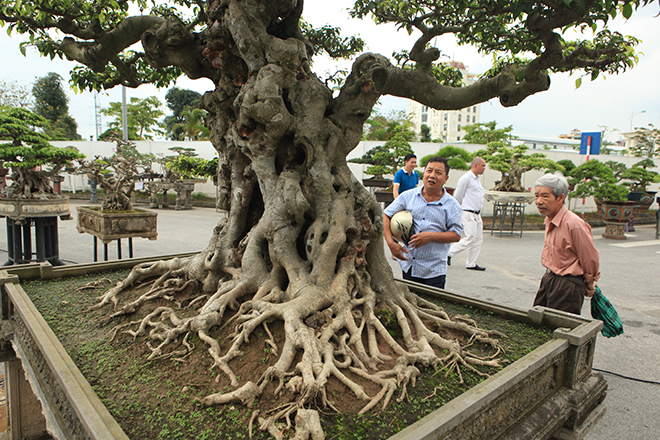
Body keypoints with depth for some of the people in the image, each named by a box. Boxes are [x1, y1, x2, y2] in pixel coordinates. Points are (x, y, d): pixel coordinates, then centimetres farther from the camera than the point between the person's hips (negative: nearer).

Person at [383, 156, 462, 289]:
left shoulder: (451, 205, 1)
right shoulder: (407, 196, 4)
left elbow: (456, 235, -3)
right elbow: (385, 216, 4)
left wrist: (431, 236, -18)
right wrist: (391, 243, -9)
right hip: (408, 265, 2)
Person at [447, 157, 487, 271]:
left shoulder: (477, 180, 19)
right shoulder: (466, 178, -11)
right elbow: (457, 197, -8)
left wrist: (480, 216, 21)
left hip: (477, 214, 9)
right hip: (468, 213, -9)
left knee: (478, 239, 6)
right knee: (470, 238, -13)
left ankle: (471, 264, 12)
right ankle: (449, 253, 1)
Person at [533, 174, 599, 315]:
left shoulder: (574, 224, -24)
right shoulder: (550, 221, 5)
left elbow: (590, 259, -13)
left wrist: (589, 284, 1)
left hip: (567, 286, -8)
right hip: (548, 279, 9)